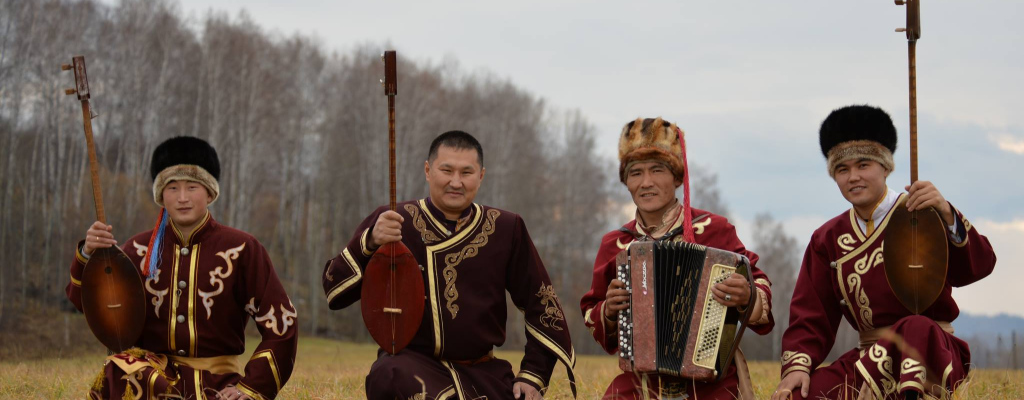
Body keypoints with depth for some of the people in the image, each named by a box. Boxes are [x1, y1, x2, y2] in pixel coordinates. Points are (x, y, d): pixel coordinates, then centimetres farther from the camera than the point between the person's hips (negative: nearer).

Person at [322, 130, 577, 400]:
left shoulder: (506, 229, 6)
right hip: (410, 364, -3)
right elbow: (335, 293, -7)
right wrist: (369, 242, -23)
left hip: (483, 374, 4)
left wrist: (533, 376, 5)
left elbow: (541, 304, 12)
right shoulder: (392, 223, -1)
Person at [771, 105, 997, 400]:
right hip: (870, 355, 4)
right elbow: (810, 313, 8)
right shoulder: (827, 239, 12)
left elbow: (978, 267, -16)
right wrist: (797, 365, -10)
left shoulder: (922, 214, -1)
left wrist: (946, 215, -34)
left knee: (914, 330, -39)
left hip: (932, 351, -4)